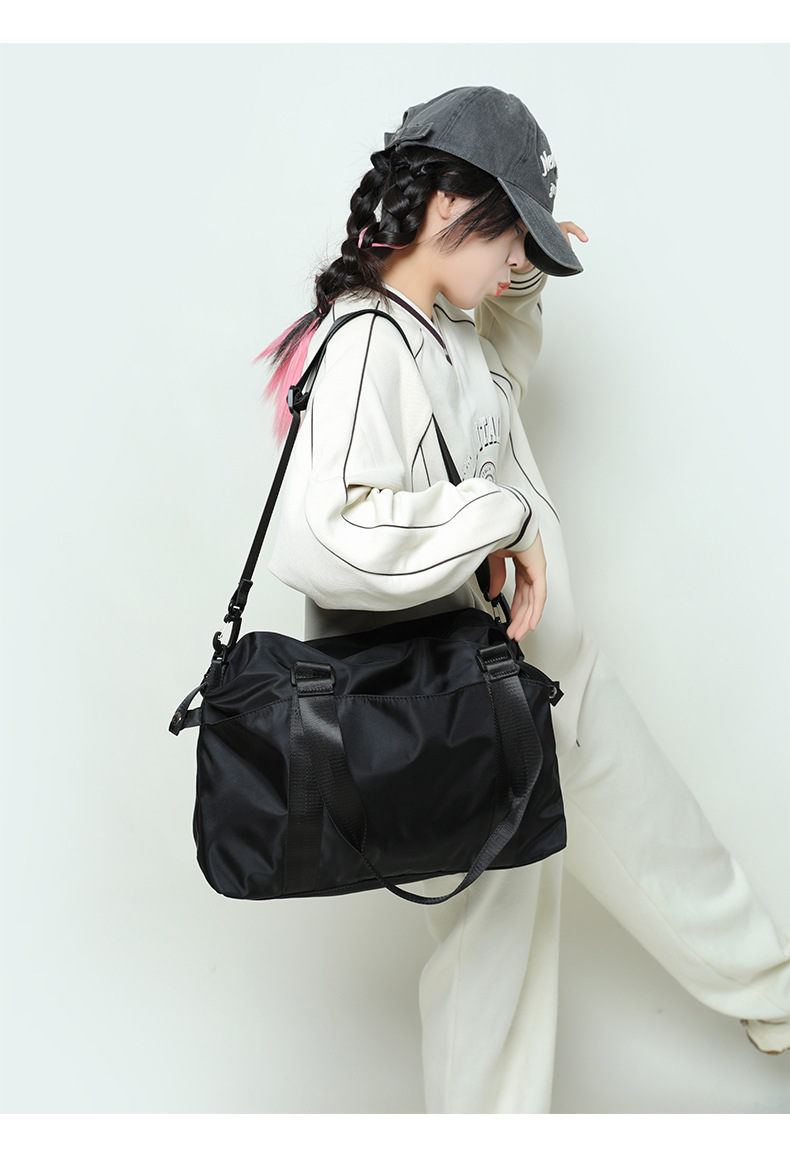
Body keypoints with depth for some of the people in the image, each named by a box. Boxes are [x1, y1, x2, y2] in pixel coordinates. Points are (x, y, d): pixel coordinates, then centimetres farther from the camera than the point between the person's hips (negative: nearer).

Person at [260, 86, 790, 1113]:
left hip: (556, 668, 9)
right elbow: (317, 538, -39)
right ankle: (487, 1123, 37)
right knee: (496, 931, 11)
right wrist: (501, 516, -29)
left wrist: (519, 288, 12)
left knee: (665, 853, 26)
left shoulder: (450, 329, 6)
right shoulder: (366, 346, -24)